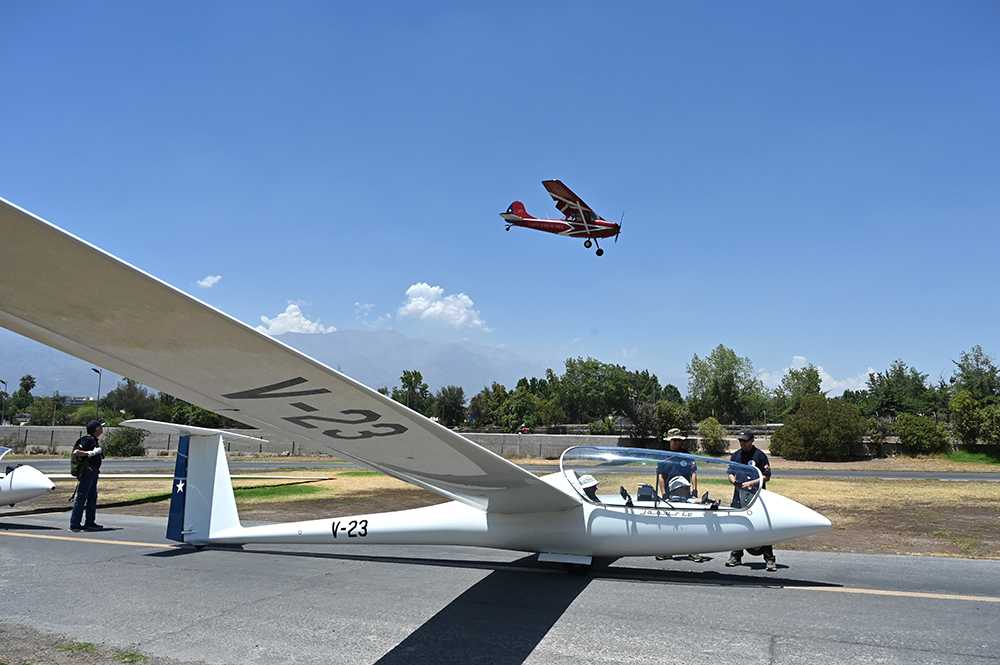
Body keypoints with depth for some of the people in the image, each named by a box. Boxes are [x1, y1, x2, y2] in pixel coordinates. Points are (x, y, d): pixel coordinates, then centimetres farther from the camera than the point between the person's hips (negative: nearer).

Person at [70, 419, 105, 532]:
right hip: (87, 471, -10)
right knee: (81, 498, -6)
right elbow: (75, 452, -23)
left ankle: (90, 523, 20)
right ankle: (74, 524, -2)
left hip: (93, 473, 10)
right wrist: (91, 453, -25)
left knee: (92, 497, 13)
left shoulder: (95, 440, 15)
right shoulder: (88, 439, -15)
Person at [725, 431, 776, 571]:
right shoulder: (736, 455, 12)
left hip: (756, 495, -5)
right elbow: (731, 473, 18)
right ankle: (736, 556, 19)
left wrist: (751, 483, -14)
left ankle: (769, 559, 1)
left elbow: (766, 476, -4)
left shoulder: (759, 455, -3)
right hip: (739, 494, 5)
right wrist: (733, 480, -4)